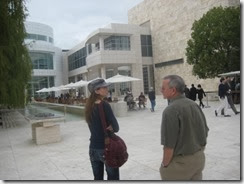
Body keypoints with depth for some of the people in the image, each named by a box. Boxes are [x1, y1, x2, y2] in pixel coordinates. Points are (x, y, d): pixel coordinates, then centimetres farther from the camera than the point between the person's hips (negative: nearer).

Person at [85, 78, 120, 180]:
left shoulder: (89, 106, 4)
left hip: (93, 148, 7)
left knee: (97, 177, 17)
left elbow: (95, 126, 7)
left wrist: (108, 128, -6)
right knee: (113, 177, 7)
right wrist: (111, 128, 2)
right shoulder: (104, 105, -17)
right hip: (106, 147, -7)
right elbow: (116, 127, -16)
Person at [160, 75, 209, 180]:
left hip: (180, 162, -7)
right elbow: (205, 131, 9)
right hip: (199, 158, 7)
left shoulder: (170, 110, -22)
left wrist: (164, 165, -9)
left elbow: (169, 145, -23)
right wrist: (199, 151, 19)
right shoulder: (194, 105, 1)